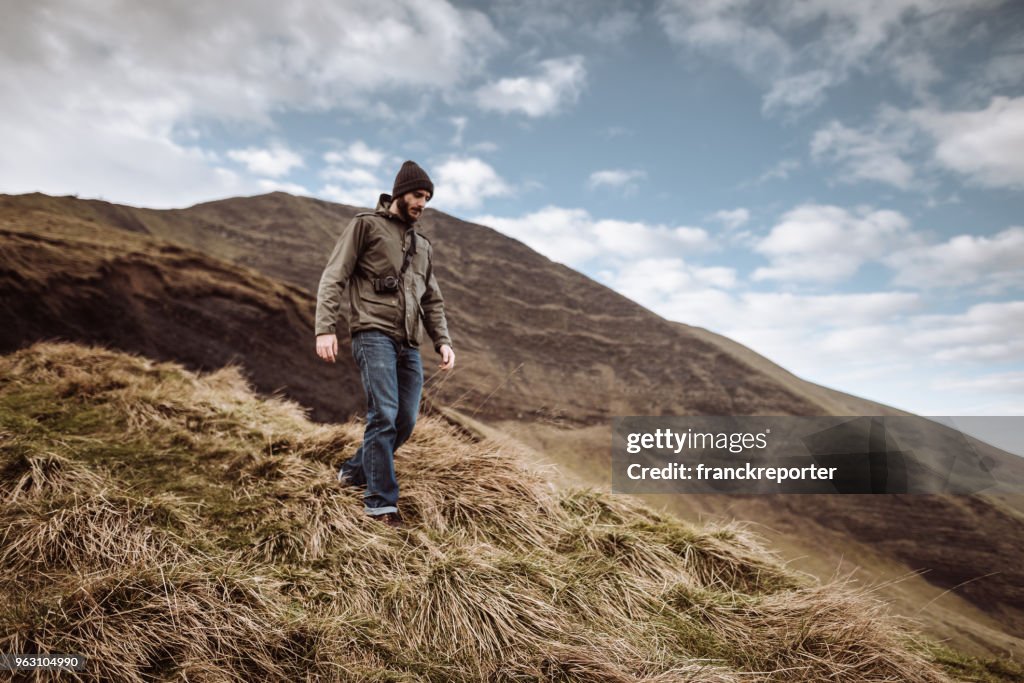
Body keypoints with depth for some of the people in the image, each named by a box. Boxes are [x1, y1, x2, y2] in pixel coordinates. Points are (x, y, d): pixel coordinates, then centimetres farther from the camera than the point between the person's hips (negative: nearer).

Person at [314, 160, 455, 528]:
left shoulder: (422, 246, 24)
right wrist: (325, 328, -14)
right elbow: (333, 279, -2)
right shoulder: (366, 225, 6)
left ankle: (355, 471, 24)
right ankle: (382, 501, -4)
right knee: (383, 416, -14)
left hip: (409, 346, 6)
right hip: (374, 335, -6)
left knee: (405, 422, 3)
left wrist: (443, 341, 10)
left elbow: (432, 301, 25)